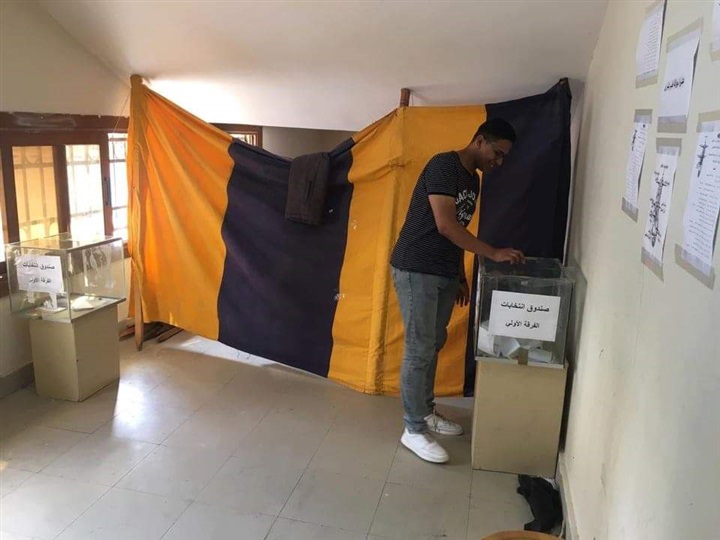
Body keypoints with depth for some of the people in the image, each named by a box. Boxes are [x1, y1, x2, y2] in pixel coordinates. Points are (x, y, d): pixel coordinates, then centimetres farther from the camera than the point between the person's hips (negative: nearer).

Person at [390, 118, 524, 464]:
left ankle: (426, 412, 31)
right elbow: (445, 226, -24)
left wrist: (461, 277, 19)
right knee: (419, 350, -5)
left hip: (444, 273, 9)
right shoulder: (443, 166, -15)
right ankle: (414, 430, 6)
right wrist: (493, 254, -22)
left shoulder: (473, 180, 14)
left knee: (434, 345, 16)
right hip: (416, 270, -9)